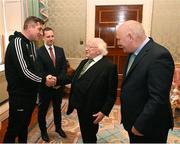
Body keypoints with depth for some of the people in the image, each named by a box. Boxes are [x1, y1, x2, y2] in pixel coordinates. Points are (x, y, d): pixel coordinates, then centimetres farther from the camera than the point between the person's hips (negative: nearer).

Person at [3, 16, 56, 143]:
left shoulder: (31, 44, 9)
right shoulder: (17, 42, -18)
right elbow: (23, 72, -25)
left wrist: (44, 77, -4)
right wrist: (43, 80, -14)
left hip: (30, 93, 8)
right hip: (19, 94, -8)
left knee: (25, 124, 22)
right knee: (14, 128, 6)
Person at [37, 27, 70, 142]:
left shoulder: (60, 50, 3)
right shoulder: (38, 52, -11)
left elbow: (64, 66, -1)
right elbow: (40, 71, -15)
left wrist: (58, 80, -13)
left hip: (59, 85, 4)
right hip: (45, 86, -4)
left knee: (57, 108, 20)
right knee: (43, 110, 13)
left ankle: (58, 128, 40)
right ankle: (43, 131, 34)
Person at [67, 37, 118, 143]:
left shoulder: (109, 66, -18)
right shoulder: (84, 62, 7)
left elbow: (111, 94, -18)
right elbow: (75, 79, 12)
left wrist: (104, 111, -18)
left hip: (92, 110, -7)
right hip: (80, 106, 7)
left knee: (89, 136, 15)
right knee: (84, 133, 26)